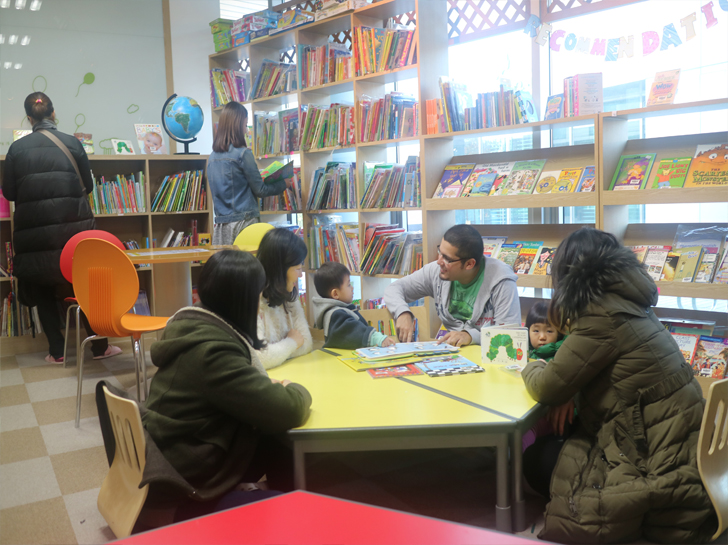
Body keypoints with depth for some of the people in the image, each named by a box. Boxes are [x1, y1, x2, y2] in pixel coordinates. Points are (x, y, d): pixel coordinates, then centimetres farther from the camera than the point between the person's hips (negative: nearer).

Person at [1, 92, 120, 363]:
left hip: (34, 231, 0)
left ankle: (57, 351, 14)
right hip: (74, 226, 0)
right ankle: (99, 346, 14)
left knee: (42, 290, 14)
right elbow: (88, 185, 5)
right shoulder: (72, 142, -1)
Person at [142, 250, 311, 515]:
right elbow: (285, 412, -29)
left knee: (275, 444, 5)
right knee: (289, 454, -1)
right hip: (186, 479, -8)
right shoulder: (213, 351, -31)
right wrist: (295, 391, -7)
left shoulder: (189, 322, -2)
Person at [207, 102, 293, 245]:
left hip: (221, 225, 6)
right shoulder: (243, 154, -10)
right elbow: (260, 190, -5)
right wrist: (283, 184, 11)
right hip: (243, 222, -6)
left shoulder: (212, 157, 11)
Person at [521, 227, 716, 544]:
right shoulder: (625, 303, 8)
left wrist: (532, 368, 8)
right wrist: (572, 393, 1)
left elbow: (547, 388, -14)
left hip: (661, 468, -9)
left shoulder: (604, 316, -19)